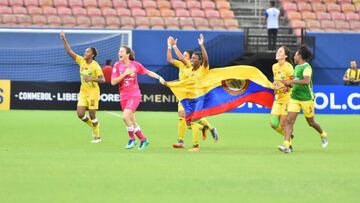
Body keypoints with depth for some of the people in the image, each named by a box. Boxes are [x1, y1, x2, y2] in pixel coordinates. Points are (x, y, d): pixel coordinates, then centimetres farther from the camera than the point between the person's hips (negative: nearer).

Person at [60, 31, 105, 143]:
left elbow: (102, 80, -20)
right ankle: (94, 126, 24)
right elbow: (69, 51, -1)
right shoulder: (81, 61, 0)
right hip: (83, 91, 5)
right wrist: (64, 40, -11)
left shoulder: (95, 66, -15)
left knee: (92, 115, -2)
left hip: (93, 92, -5)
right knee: (80, 114, -4)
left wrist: (92, 79, -35)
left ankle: (97, 136, 15)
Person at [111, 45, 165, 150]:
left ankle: (132, 139, -5)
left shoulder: (135, 65, -5)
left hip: (134, 95, -4)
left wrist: (159, 77, -6)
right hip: (124, 97, 4)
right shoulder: (117, 65, -1)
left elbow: (148, 72, 8)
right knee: (132, 121, 8)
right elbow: (113, 82, -7)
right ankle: (143, 139, 26)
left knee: (126, 116, -23)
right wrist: (125, 73, -16)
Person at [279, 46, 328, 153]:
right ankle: (286, 145, -15)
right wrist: (289, 85, 10)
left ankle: (323, 135, 38)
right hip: (295, 98, 7)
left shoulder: (306, 67, -14)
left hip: (306, 98, -7)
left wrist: (291, 82, -30)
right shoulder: (297, 67, 13)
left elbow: (306, 81, -30)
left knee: (311, 122, 9)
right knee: (289, 121, -9)